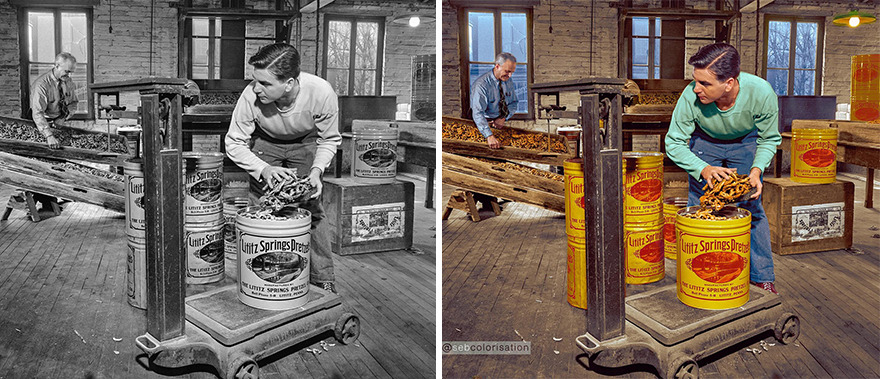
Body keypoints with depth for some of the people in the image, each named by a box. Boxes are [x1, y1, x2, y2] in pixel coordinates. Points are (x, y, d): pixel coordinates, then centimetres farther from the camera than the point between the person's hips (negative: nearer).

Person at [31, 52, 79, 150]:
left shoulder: (68, 81, -4)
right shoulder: (42, 84, -22)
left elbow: (73, 102, 10)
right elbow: (37, 113, -30)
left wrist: (63, 119, -9)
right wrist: (49, 136, -42)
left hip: (59, 121, 4)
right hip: (44, 122, -4)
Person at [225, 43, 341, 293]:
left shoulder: (321, 92, -34)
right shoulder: (251, 96, -34)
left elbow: (329, 139, -14)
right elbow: (234, 143, -18)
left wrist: (316, 171, -29)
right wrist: (264, 169, -33)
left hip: (305, 144, 0)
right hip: (266, 144, 1)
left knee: (310, 213, -4)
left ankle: (323, 280, 10)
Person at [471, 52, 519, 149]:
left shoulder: (508, 81, 1)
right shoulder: (482, 84, -21)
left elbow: (513, 103, 12)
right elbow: (477, 113, -31)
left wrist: (503, 118, -10)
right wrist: (489, 136, -43)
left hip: (499, 123, 5)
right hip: (484, 123, -4)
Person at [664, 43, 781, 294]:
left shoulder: (761, 93, -34)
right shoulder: (691, 97, -36)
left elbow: (770, 139, -13)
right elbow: (674, 143, -21)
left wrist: (757, 169, -30)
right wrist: (703, 169, -35)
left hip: (745, 143, 0)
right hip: (705, 143, 0)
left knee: (751, 208, -2)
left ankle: (762, 277, 13)